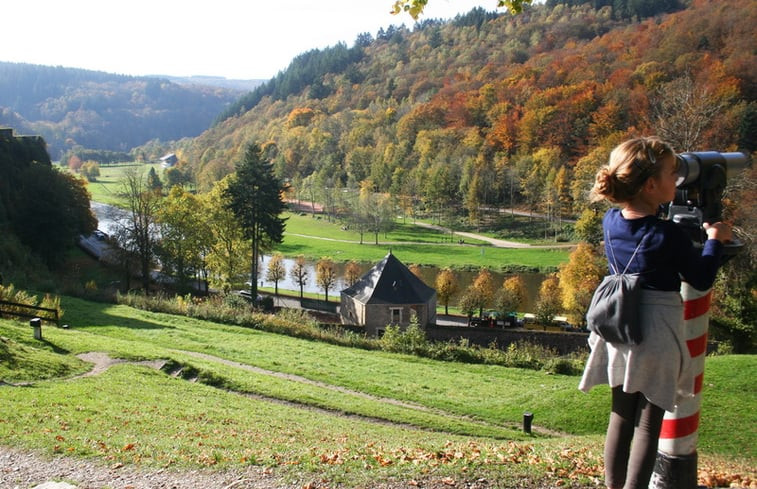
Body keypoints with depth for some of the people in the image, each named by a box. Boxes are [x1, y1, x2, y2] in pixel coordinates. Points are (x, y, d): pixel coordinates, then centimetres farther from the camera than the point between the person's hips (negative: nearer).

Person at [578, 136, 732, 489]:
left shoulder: (611, 220, -4)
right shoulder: (669, 235, -20)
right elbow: (702, 280, -7)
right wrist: (715, 240, 7)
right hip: (657, 332, -6)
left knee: (621, 414, 19)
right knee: (649, 420, 6)